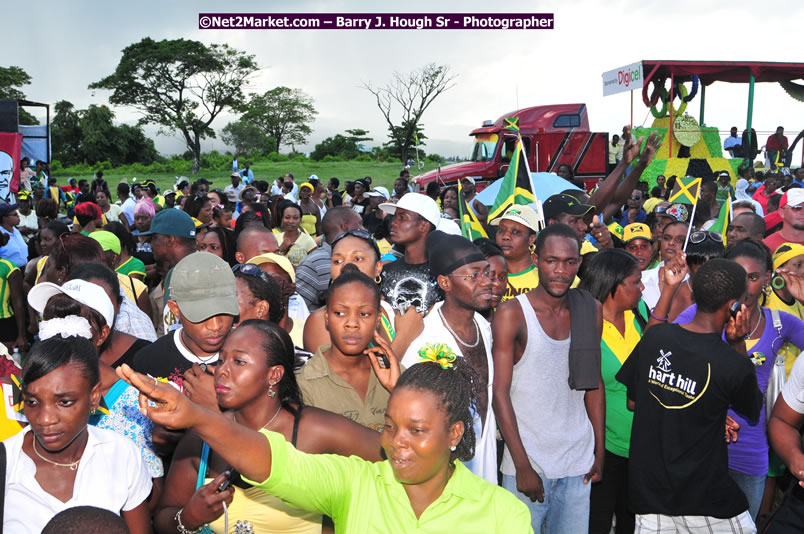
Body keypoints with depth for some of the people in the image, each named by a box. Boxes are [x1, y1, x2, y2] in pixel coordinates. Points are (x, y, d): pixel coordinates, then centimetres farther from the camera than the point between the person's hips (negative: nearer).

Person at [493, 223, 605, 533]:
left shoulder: (591, 311, 5)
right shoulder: (512, 314, -9)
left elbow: (594, 383, 11)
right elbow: (500, 393, -10)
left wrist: (600, 452, 8)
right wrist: (523, 466, -12)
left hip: (578, 462, 4)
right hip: (527, 462, -4)